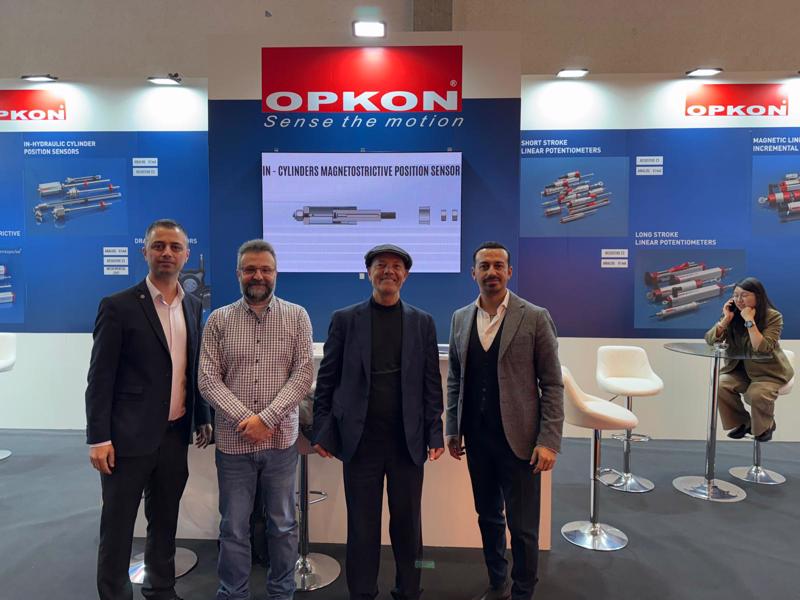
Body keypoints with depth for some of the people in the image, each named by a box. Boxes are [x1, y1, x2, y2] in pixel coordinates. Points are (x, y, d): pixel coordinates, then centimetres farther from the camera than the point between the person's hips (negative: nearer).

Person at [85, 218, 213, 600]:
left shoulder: (193, 306, 7)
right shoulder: (118, 307, -9)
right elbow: (100, 378, -10)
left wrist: (203, 418, 12)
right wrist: (98, 438, -13)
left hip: (175, 434, 5)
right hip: (130, 435, -5)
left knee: (165, 521, 18)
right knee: (118, 525, 9)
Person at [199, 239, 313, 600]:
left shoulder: (296, 316, 0)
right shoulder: (219, 320, 1)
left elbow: (303, 374, -6)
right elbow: (208, 380, -3)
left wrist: (266, 418, -15)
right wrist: (244, 419, -14)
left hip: (282, 440, 0)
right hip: (233, 441, 0)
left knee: (283, 524, 14)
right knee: (233, 527, 12)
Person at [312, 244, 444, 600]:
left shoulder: (422, 322, 6)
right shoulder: (345, 319, 2)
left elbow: (432, 383, 5)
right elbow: (326, 380, 2)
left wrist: (435, 433, 0)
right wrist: (322, 431, -3)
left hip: (408, 440, 1)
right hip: (361, 439, -1)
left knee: (407, 523, 12)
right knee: (362, 524, 8)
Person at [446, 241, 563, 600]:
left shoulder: (535, 317, -7)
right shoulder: (460, 318, 6)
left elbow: (552, 384, -6)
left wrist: (549, 441, -12)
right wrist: (452, 429, 9)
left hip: (517, 437, -4)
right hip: (476, 438, 4)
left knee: (522, 526, 5)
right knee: (488, 516, 18)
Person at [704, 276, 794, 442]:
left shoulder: (773, 317, -15)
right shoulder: (734, 314, -3)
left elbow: (762, 349, -28)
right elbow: (710, 340, -9)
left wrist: (750, 321, -30)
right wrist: (726, 319, -19)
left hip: (769, 371, -4)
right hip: (739, 369, 4)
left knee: (757, 394, -30)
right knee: (720, 386, -22)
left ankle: (766, 426, 4)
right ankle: (743, 423, 4)